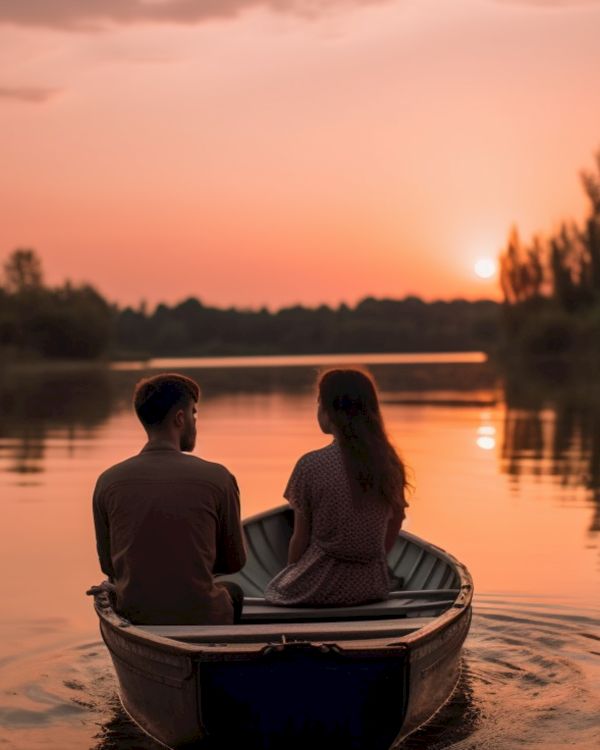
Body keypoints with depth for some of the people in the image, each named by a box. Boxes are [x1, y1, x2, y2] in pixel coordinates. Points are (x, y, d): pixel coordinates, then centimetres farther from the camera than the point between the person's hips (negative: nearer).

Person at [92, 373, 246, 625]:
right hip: (203, 619, -2)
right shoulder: (217, 478, -9)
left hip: (134, 617, 2)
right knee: (234, 592, 33)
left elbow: (108, 566, 5)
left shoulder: (108, 482, -5)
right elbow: (234, 562, 2)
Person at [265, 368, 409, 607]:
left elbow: (300, 538, -8)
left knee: (273, 590, 26)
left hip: (319, 590, -5)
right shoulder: (390, 464, -2)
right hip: (372, 587, 5)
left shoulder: (311, 466, -16)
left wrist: (292, 576, 9)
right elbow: (394, 528, 8)